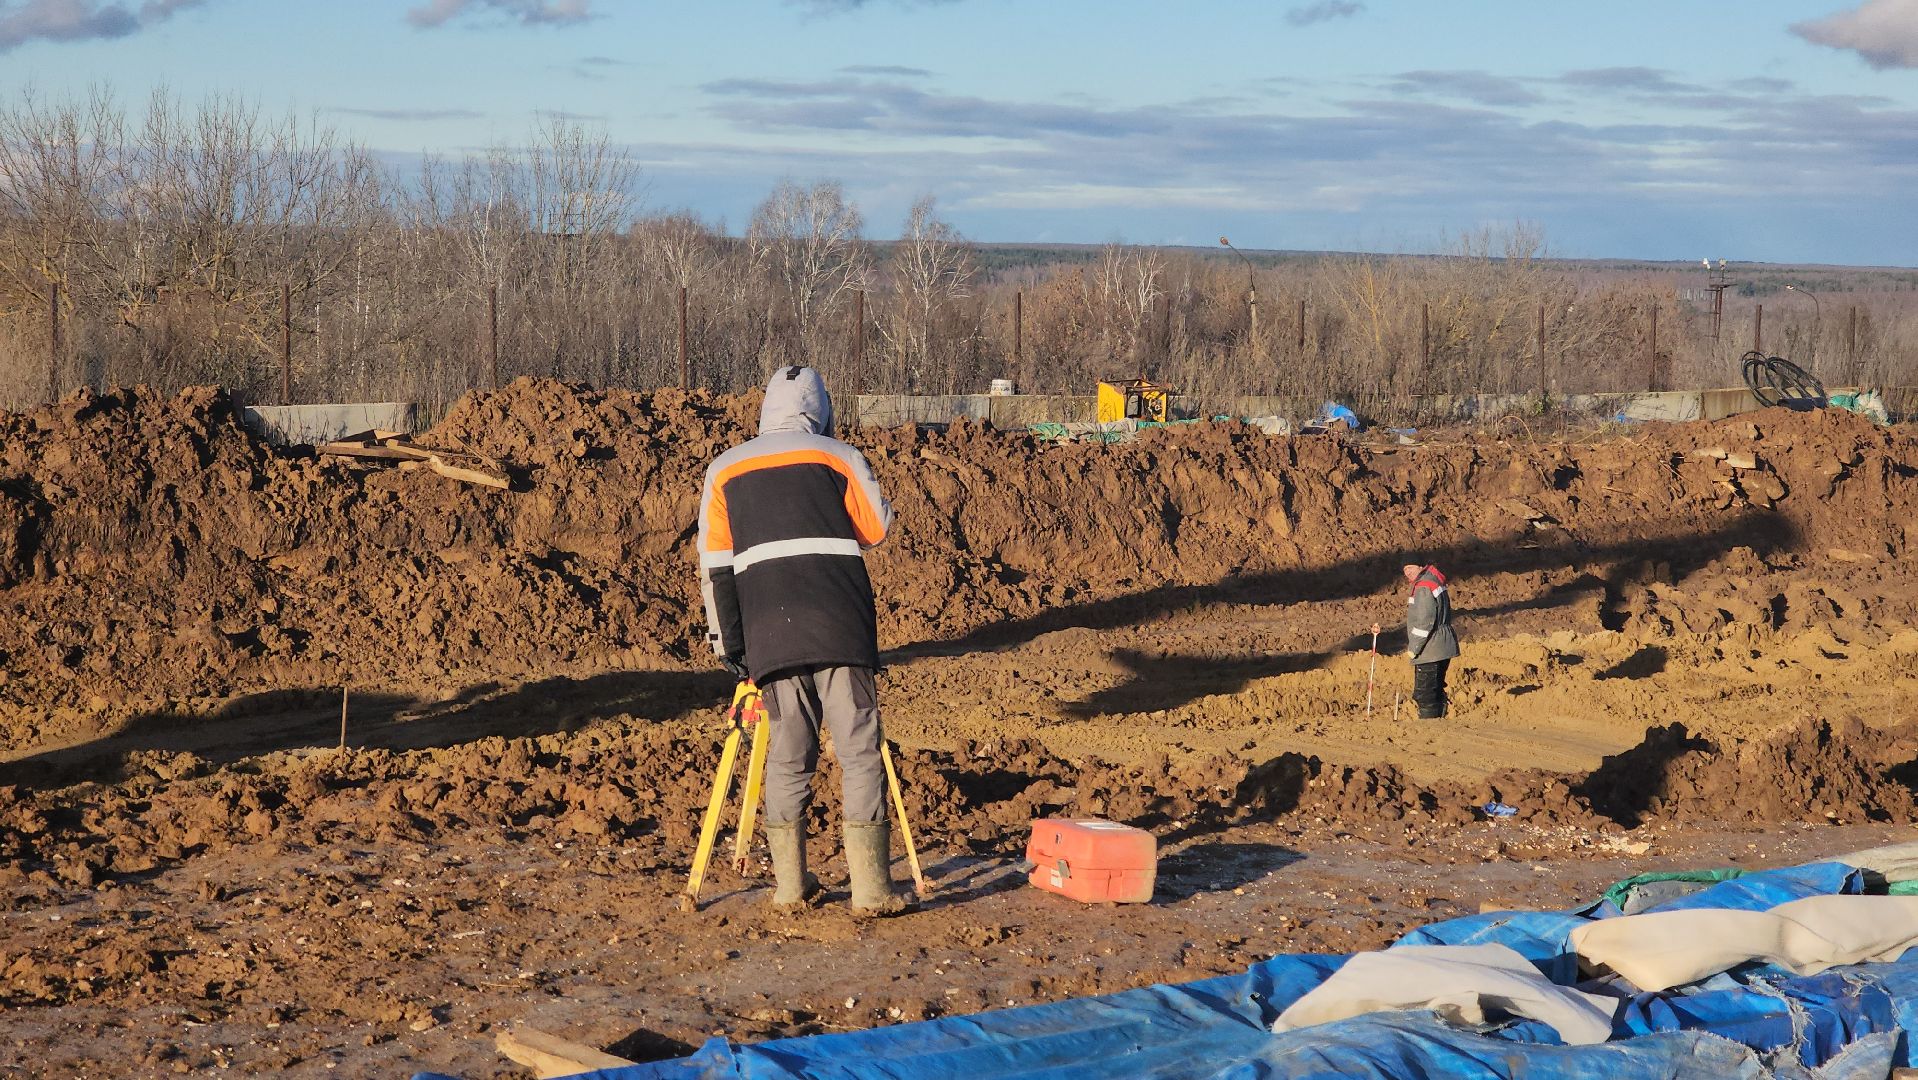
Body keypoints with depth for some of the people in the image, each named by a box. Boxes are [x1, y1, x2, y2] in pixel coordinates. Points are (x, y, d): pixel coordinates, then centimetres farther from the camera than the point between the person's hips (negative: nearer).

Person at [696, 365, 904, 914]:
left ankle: (789, 884, 11)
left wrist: (727, 640, 12)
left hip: (770, 632, 2)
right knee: (859, 751, 0)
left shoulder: (725, 469, 15)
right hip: (840, 624, -2)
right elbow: (877, 527, 18)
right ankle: (871, 887, -4)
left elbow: (715, 564, 10)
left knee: (787, 754, 11)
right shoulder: (839, 457, 10)